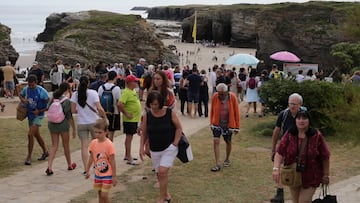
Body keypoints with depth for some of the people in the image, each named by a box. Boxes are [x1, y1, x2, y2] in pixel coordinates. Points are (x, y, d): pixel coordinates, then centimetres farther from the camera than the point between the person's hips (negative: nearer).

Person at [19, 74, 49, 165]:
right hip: (30, 114, 7)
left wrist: (40, 111, -18)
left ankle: (29, 157, -4)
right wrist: (22, 100, -3)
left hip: (38, 115, -7)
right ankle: (45, 152, 37)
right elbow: (20, 95, 20)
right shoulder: (26, 89, -3)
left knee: (30, 134, -15)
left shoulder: (41, 91, -19)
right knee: (36, 135, 18)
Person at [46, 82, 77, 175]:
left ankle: (49, 166, -6)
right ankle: (70, 165, 31)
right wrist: (74, 129, -4)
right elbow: (70, 116, -10)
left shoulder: (53, 98, 2)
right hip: (63, 124, -4)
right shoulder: (67, 101, -12)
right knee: (66, 145, 14)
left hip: (52, 124, 4)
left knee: (54, 146, 9)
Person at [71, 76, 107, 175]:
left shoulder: (75, 94, -3)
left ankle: (86, 169, 1)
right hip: (93, 122, -1)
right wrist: (105, 117, -3)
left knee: (84, 146, 3)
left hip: (81, 123, 1)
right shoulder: (93, 93, -9)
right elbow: (99, 108, -16)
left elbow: (73, 110, -2)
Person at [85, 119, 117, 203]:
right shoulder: (93, 143, -2)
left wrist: (114, 176, -13)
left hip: (107, 175, -6)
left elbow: (112, 161, -15)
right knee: (100, 195, 14)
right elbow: (91, 158, 10)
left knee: (104, 195, -8)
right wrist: (87, 171, 14)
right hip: (97, 174, 6)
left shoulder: (109, 144, -19)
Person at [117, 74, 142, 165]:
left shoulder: (133, 91, 11)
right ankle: (129, 159, -2)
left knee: (130, 137, 16)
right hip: (129, 120, -9)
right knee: (129, 137, -5)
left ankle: (127, 156, 27)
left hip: (135, 119, 9)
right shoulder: (126, 92, -19)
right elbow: (119, 104, -29)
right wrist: (126, 114, -23)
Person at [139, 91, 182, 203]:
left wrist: (175, 143, -9)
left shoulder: (170, 113, -11)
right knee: (159, 173, 12)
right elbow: (144, 134, 3)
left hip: (169, 148, -4)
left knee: (163, 171, -15)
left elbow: (179, 128, -3)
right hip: (154, 150, 4)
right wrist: (142, 147, -6)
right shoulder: (147, 115, -5)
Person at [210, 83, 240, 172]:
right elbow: (212, 110, 2)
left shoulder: (232, 97, -15)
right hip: (217, 123, 0)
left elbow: (236, 112, -7)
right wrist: (211, 123, 7)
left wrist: (237, 126, -4)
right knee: (216, 141, -11)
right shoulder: (215, 97, -12)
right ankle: (217, 164, -6)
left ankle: (227, 159, 38)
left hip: (228, 124, 0)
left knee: (228, 142, 13)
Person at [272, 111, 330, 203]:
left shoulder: (317, 136, -12)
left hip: (310, 177, -3)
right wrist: (276, 168, -26)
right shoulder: (289, 135, -7)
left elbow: (325, 157, -5)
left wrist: (325, 175, -1)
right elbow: (279, 152, -13)